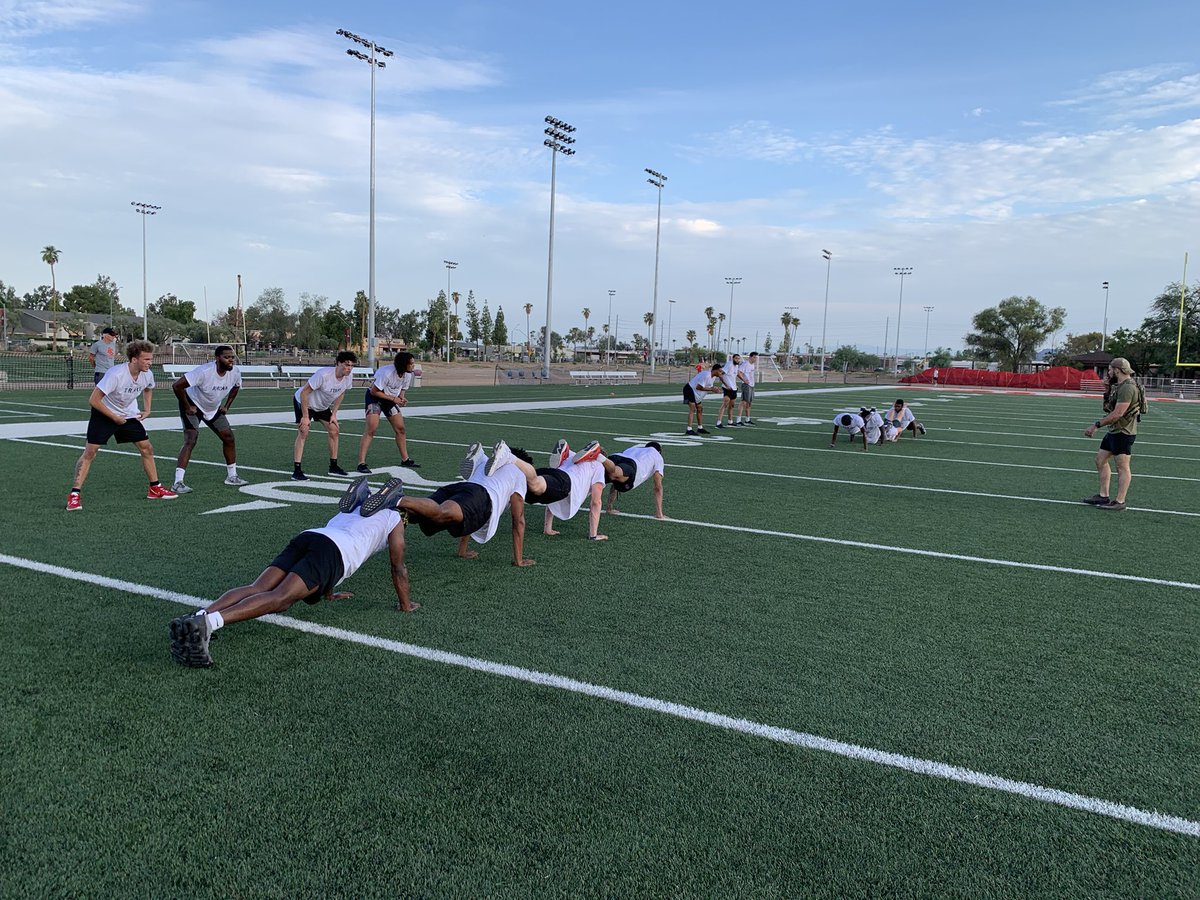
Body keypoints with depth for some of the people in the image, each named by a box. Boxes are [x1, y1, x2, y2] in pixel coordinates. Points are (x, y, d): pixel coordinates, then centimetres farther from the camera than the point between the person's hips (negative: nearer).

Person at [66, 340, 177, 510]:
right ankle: (74, 494, -6)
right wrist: (114, 417, -22)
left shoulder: (147, 375, -13)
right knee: (90, 451, -12)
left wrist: (147, 409, 3)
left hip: (129, 415, 6)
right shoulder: (116, 374, -32)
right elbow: (93, 400, -28)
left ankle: (155, 489, 15)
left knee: (147, 449, 2)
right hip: (103, 414, -6)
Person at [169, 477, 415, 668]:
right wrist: (405, 604, 37)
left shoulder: (347, 511, 44)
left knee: (257, 589, -12)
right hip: (333, 551, -6)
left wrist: (328, 594, 61)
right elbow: (399, 568, 26)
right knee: (280, 598, -24)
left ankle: (197, 617, -37)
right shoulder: (394, 518, 26)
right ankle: (210, 621, -47)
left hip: (306, 537, 6)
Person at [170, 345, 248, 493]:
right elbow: (177, 386, -32)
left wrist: (227, 406, 6)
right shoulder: (204, 372, -34)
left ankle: (232, 476, 25)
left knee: (229, 438, 9)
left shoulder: (235, 372, -15)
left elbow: (236, 387, 11)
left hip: (214, 409, 7)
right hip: (193, 406, -7)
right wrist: (187, 407, -23)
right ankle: (178, 482, -19)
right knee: (191, 440, -19)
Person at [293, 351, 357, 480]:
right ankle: (296, 471, -16)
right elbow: (304, 393, -30)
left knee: (334, 431, 3)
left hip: (322, 406, 7)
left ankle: (333, 466, 16)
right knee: (303, 433, -17)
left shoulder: (349, 376, -16)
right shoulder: (323, 375, -36)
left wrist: (334, 414, 0)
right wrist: (305, 416, -27)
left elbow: (341, 393, 4)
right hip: (303, 402, -7)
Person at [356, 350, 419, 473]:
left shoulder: (408, 374, -9)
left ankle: (405, 459, 19)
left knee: (400, 428, 5)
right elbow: (374, 391, -24)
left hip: (391, 399, 7)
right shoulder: (387, 373, -31)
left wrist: (402, 399, -14)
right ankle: (361, 463, -17)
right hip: (374, 397, -7)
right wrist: (393, 399, -23)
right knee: (371, 429, -18)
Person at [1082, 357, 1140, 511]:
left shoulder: (1127, 387, -19)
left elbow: (1118, 413, -23)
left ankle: (1119, 501, 1)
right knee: (1100, 459, 14)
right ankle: (1103, 496, 20)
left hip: (1123, 433, -11)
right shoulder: (1120, 386, 14)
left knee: (1123, 467, -3)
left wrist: (1097, 425, -18)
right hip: (1115, 431, 11)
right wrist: (1097, 424, 8)